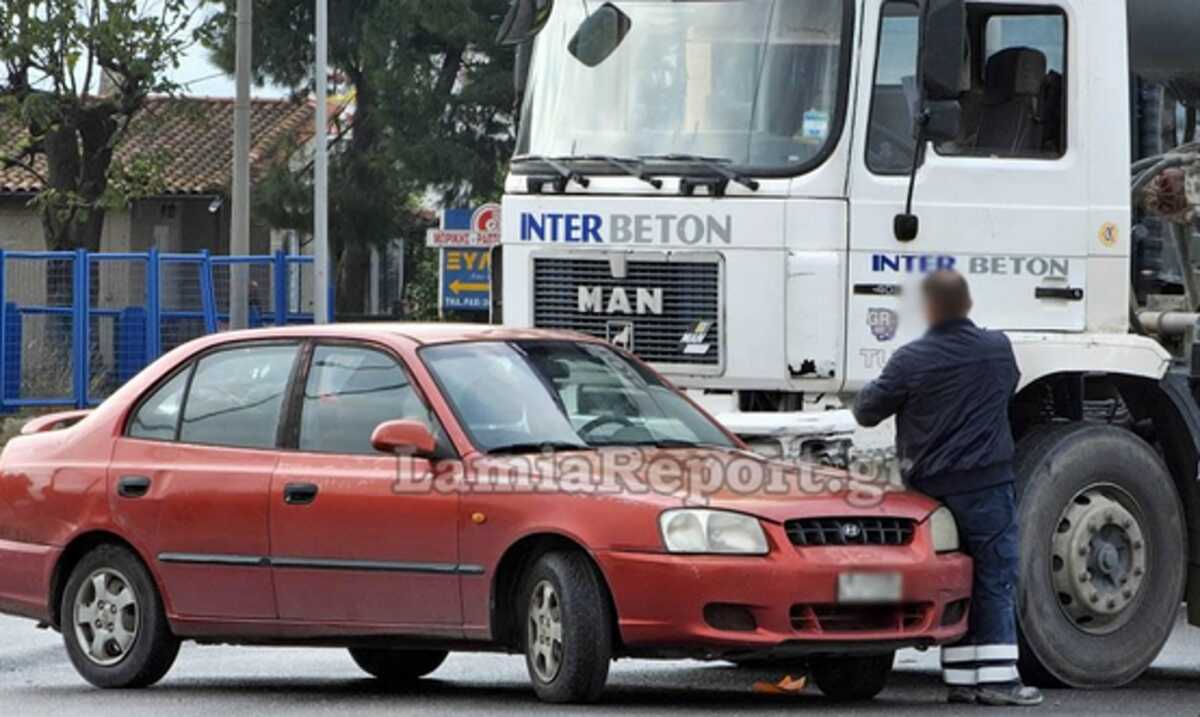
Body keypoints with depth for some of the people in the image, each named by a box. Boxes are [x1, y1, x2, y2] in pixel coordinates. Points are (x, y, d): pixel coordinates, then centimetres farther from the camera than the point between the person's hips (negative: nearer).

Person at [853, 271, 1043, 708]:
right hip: (988, 482, -1)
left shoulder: (912, 361, -8)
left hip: (933, 487, 1)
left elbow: (867, 412, 0)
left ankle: (961, 678, 9)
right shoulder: (998, 350, 1)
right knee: (996, 581, 0)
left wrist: (868, 395, 22)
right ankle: (997, 676, -7)